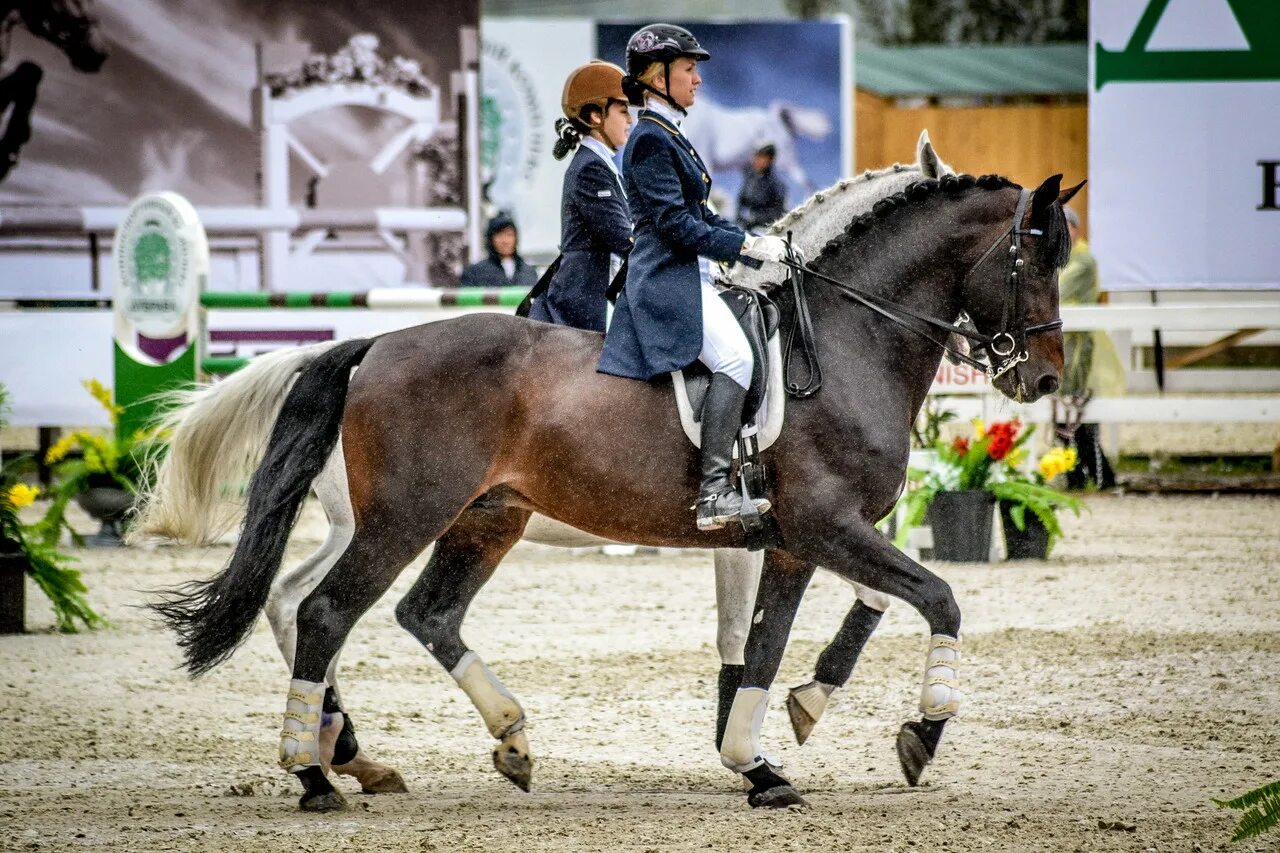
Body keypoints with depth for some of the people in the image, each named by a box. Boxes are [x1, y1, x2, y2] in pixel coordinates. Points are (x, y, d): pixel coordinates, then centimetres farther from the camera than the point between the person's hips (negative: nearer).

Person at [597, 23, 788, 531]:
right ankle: (714, 493, -31)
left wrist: (760, 246, 12)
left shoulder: (670, 137, 20)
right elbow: (675, 222, -17)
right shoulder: (650, 139, -11)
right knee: (734, 357, -26)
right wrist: (747, 245, -16)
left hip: (689, 276, 11)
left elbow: (699, 216, 23)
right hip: (666, 277, -11)